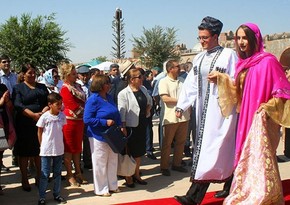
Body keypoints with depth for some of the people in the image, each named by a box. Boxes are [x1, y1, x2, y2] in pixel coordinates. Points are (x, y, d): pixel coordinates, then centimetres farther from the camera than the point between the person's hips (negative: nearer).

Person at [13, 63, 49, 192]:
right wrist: (33, 114, -21)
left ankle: (39, 178, 20)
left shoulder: (42, 87, 15)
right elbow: (17, 105, -10)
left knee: (39, 152, 8)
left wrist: (43, 112, -13)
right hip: (25, 124, -3)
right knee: (24, 152, 2)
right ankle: (24, 180, 12)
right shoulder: (18, 88, 3)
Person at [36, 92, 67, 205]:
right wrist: (42, 145, 0)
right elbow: (39, 132, -2)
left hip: (59, 149, 4)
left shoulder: (62, 115, -2)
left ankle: (57, 194, 26)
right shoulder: (45, 117, -13)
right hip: (46, 150, -4)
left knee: (57, 173, 14)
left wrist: (60, 142, 6)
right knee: (45, 174, 3)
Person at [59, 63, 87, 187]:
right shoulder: (65, 89, -14)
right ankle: (70, 176, 13)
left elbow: (83, 101, 11)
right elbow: (74, 106, -19)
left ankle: (78, 173, 27)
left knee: (77, 148, 16)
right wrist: (84, 110, -7)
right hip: (69, 121, -7)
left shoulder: (78, 86, 10)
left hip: (79, 121, 7)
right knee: (69, 149, 4)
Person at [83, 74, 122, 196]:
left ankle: (112, 185, 31)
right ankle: (101, 189, 19)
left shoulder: (109, 97, 7)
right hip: (99, 136, -7)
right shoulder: (93, 100, -16)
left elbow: (116, 114, 16)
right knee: (100, 163, 4)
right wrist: (105, 122, -23)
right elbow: (87, 119, -19)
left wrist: (120, 126, 0)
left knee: (113, 161, 15)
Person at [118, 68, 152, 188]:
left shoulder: (143, 89, 6)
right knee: (129, 153, 5)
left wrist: (148, 110, 7)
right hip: (130, 126, -7)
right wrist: (123, 127, -21)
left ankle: (137, 175, 31)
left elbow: (149, 101, 24)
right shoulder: (124, 93, -16)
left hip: (142, 125, 7)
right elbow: (122, 112, -18)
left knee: (139, 152, 17)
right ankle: (128, 178, 18)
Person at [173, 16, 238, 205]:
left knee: (210, 149, -8)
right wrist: (181, 105, 6)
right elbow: (191, 84, 11)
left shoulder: (228, 55, -5)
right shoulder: (199, 58, 13)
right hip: (203, 108, 7)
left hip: (221, 108, -7)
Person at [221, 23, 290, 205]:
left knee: (261, 161, -5)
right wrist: (221, 79, 10)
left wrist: (267, 108, -21)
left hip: (263, 121, -7)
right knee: (247, 161, 13)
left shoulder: (268, 61, -10)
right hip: (246, 119, 7)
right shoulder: (243, 63, 11)